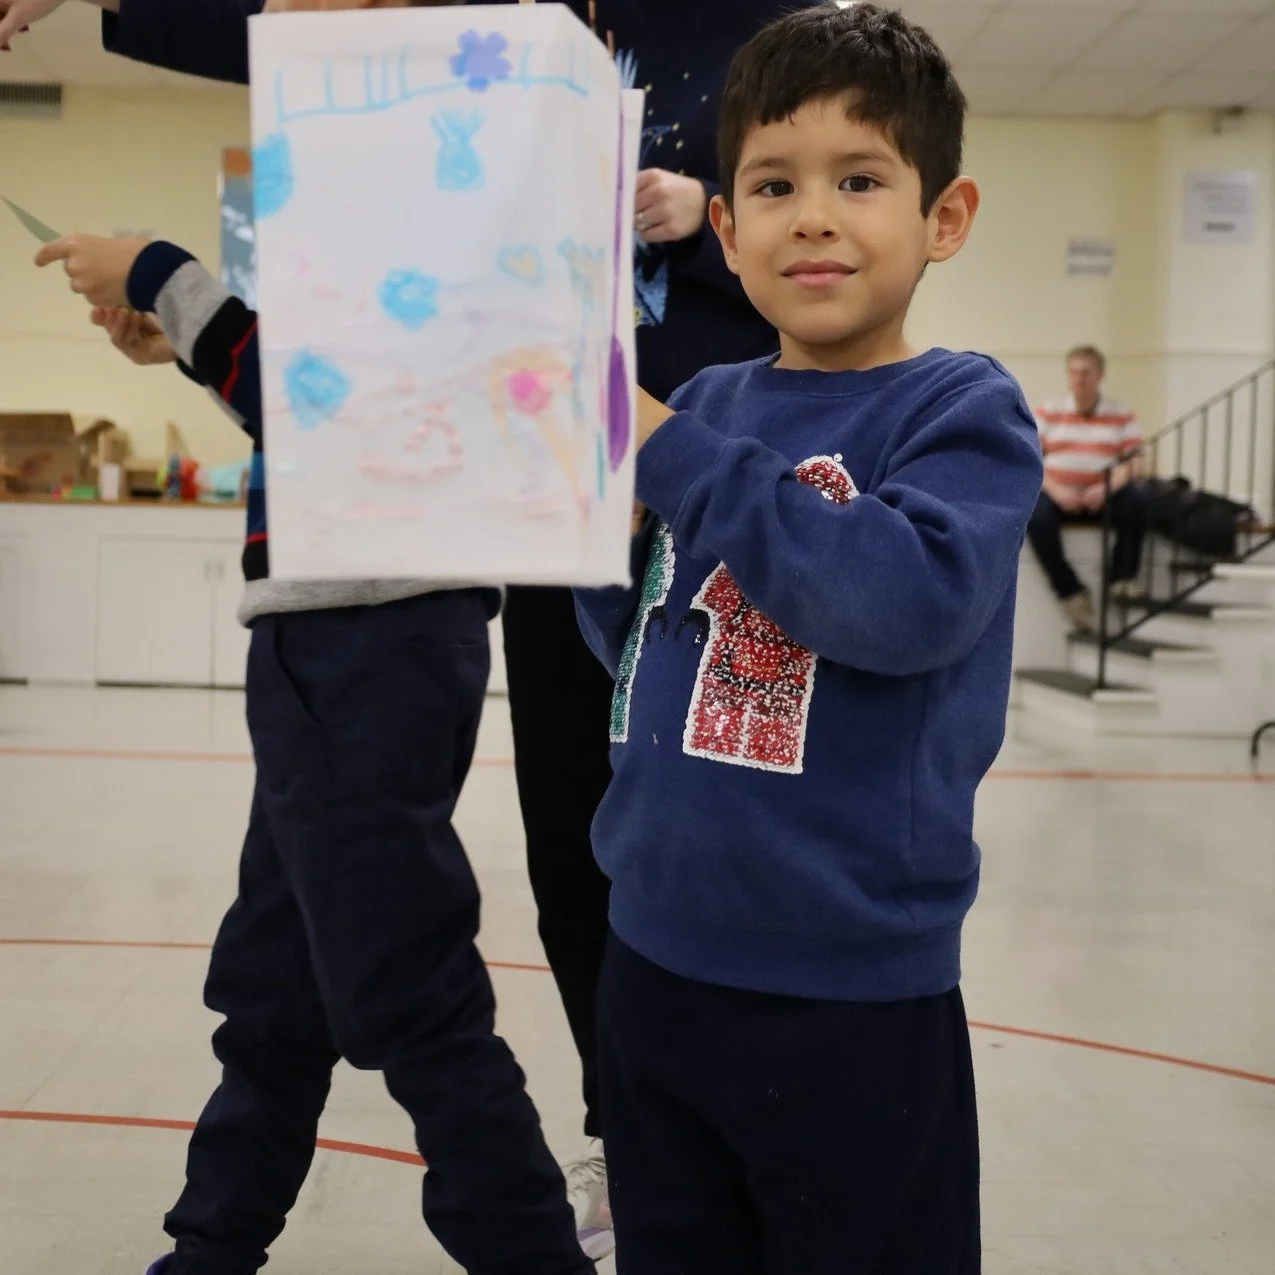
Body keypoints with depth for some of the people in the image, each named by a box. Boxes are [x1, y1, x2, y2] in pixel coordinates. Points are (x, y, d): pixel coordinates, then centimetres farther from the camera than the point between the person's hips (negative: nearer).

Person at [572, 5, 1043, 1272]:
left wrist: (673, 458, -21)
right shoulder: (706, 407, 5)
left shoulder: (963, 410, -9)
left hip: (853, 991, -5)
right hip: (655, 955, 5)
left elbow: (912, 598, -28)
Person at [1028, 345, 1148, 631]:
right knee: (1036, 516, -32)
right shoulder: (1048, 413, 6)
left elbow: (1130, 465, -4)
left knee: (1135, 499, -30)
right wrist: (1056, 490, -19)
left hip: (1104, 497, 0)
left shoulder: (1122, 416, 6)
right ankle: (1070, 591, -22)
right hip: (1058, 494, 0)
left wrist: (1107, 488, -25)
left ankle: (1123, 578, -15)